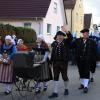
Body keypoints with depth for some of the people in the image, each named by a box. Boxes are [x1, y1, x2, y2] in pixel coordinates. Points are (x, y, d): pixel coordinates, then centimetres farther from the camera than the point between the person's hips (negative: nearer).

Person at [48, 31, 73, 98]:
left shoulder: (66, 42, 0)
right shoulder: (54, 43, 6)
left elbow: (70, 38, -21)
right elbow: (53, 53, 8)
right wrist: (51, 62, 5)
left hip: (64, 62, -2)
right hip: (55, 62, 2)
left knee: (64, 76, 6)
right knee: (55, 77, 4)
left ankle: (66, 89, 32)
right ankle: (55, 93, 9)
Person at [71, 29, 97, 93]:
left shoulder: (92, 42, -1)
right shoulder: (78, 41, 4)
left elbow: (95, 51, -1)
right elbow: (71, 46, 5)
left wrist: (94, 59, -5)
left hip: (87, 60, -3)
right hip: (79, 59, 3)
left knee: (86, 72, -3)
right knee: (81, 72, 13)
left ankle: (86, 86, -1)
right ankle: (82, 84, 28)